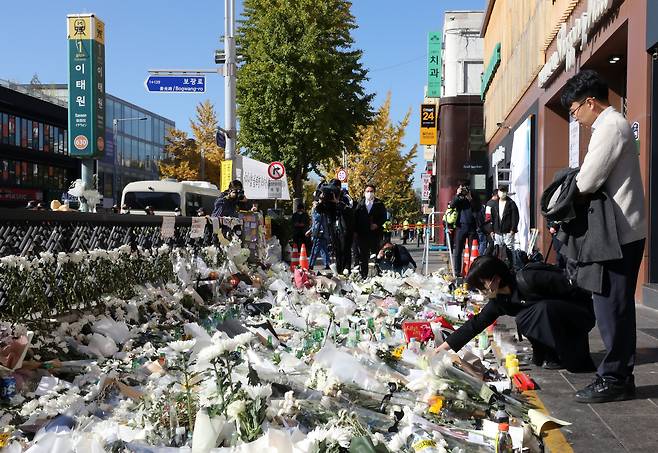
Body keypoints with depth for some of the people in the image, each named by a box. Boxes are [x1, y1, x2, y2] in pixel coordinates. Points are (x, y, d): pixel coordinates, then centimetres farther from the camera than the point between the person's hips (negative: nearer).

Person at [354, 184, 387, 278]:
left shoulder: (379, 204, 7)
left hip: (375, 233, -2)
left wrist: (377, 224, -11)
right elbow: (355, 218, 8)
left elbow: (384, 217, 5)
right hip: (362, 234, 2)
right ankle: (363, 276, 10)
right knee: (362, 256, 4)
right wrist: (355, 231, 1)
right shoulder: (360, 204, 10)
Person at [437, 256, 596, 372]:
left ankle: (578, 360, -15)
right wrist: (444, 347, -4)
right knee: (523, 319, -16)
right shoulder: (499, 300, -1)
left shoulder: (526, 280, -26)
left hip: (581, 314, -7)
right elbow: (476, 323, -1)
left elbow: (566, 287, -23)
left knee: (544, 308, -32)